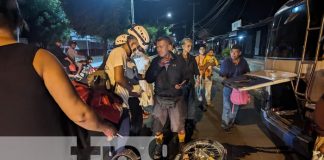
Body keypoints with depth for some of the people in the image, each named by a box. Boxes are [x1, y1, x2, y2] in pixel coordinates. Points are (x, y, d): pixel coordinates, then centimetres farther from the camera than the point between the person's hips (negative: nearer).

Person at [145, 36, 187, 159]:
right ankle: (158, 147, 40)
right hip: (159, 99, 2)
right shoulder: (155, 61, -2)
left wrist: (181, 84, -21)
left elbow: (186, 77, 0)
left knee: (179, 126, 11)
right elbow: (148, 79, -12)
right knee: (157, 126, 14)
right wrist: (159, 66, -23)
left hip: (176, 99, -2)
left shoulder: (179, 60, -7)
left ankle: (182, 146, 40)